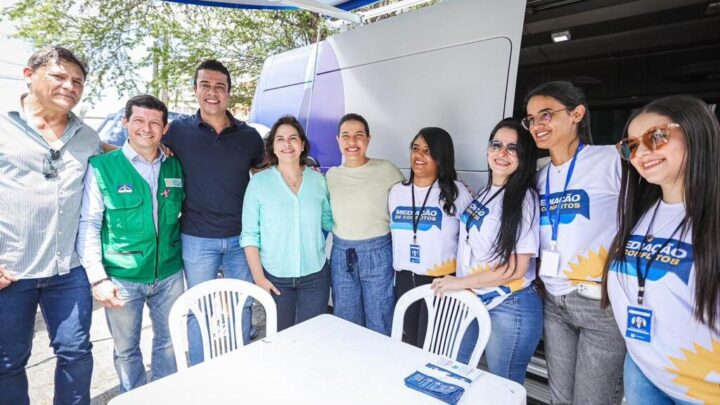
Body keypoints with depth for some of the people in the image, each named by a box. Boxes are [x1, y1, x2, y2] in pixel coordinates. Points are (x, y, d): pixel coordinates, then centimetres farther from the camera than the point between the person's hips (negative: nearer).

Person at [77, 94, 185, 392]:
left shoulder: (175, 167, 3)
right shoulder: (101, 167, -6)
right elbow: (88, 225, -7)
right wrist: (97, 278, -12)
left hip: (170, 275, 3)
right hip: (122, 278, -2)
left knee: (168, 343, 16)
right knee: (126, 350, 13)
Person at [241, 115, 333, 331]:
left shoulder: (318, 180, 0)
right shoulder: (259, 182, -5)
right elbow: (249, 234, -4)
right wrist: (258, 277, -8)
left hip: (315, 275, 2)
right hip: (275, 277, -1)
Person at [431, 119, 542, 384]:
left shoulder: (524, 198, -16)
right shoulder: (484, 194, 6)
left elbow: (516, 268, -19)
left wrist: (460, 282, -14)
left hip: (510, 309, -7)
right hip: (474, 301, 7)